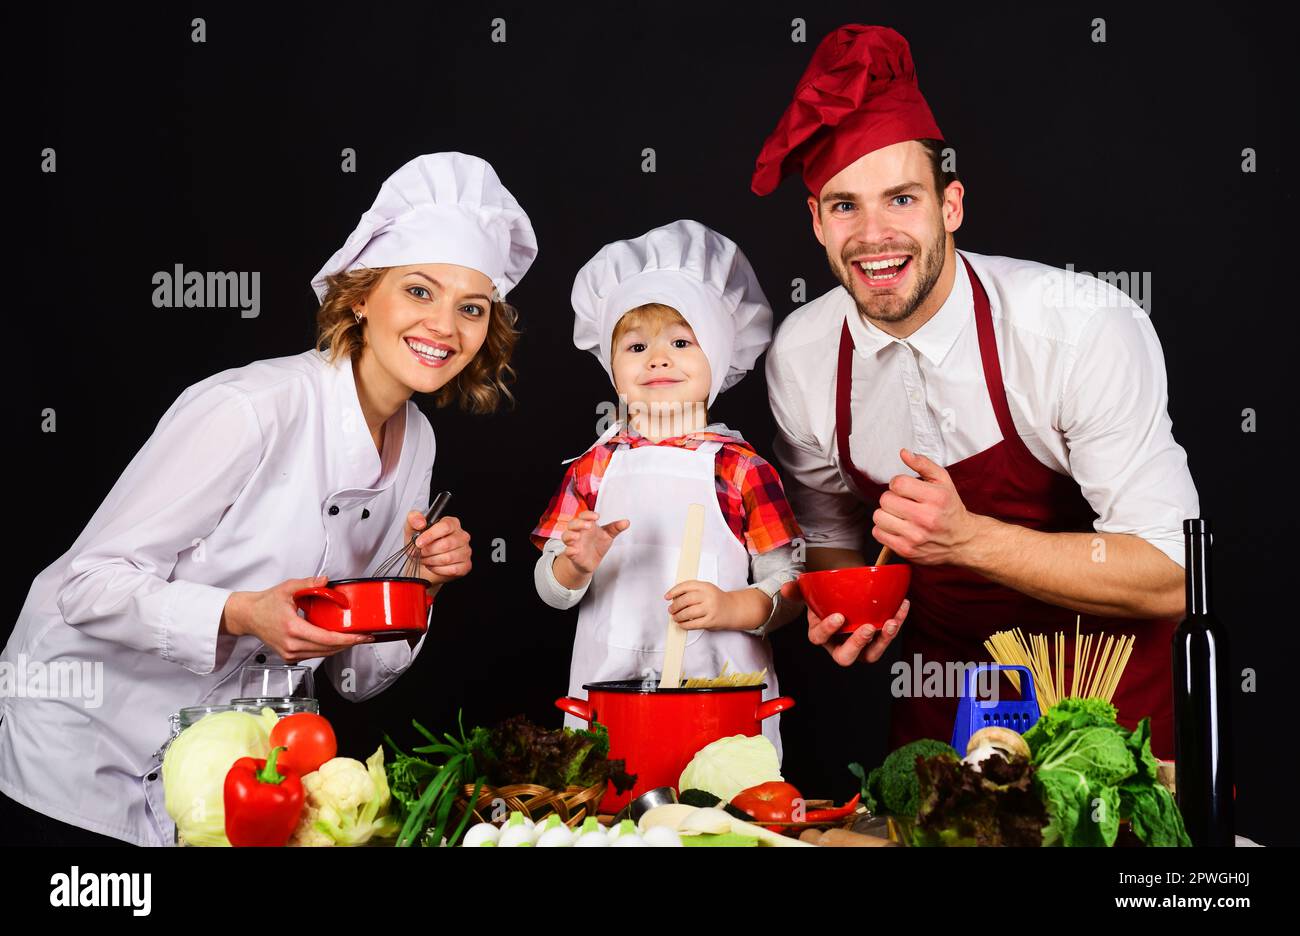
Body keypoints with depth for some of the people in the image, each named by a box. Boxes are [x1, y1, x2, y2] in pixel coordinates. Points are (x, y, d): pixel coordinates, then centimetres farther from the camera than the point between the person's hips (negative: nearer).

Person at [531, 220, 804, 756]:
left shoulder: (740, 468, -1)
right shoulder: (593, 467, 6)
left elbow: (791, 583, -1)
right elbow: (551, 591, 7)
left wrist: (732, 607, -18)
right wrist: (576, 566, -13)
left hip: (725, 692, -2)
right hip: (608, 688, 2)